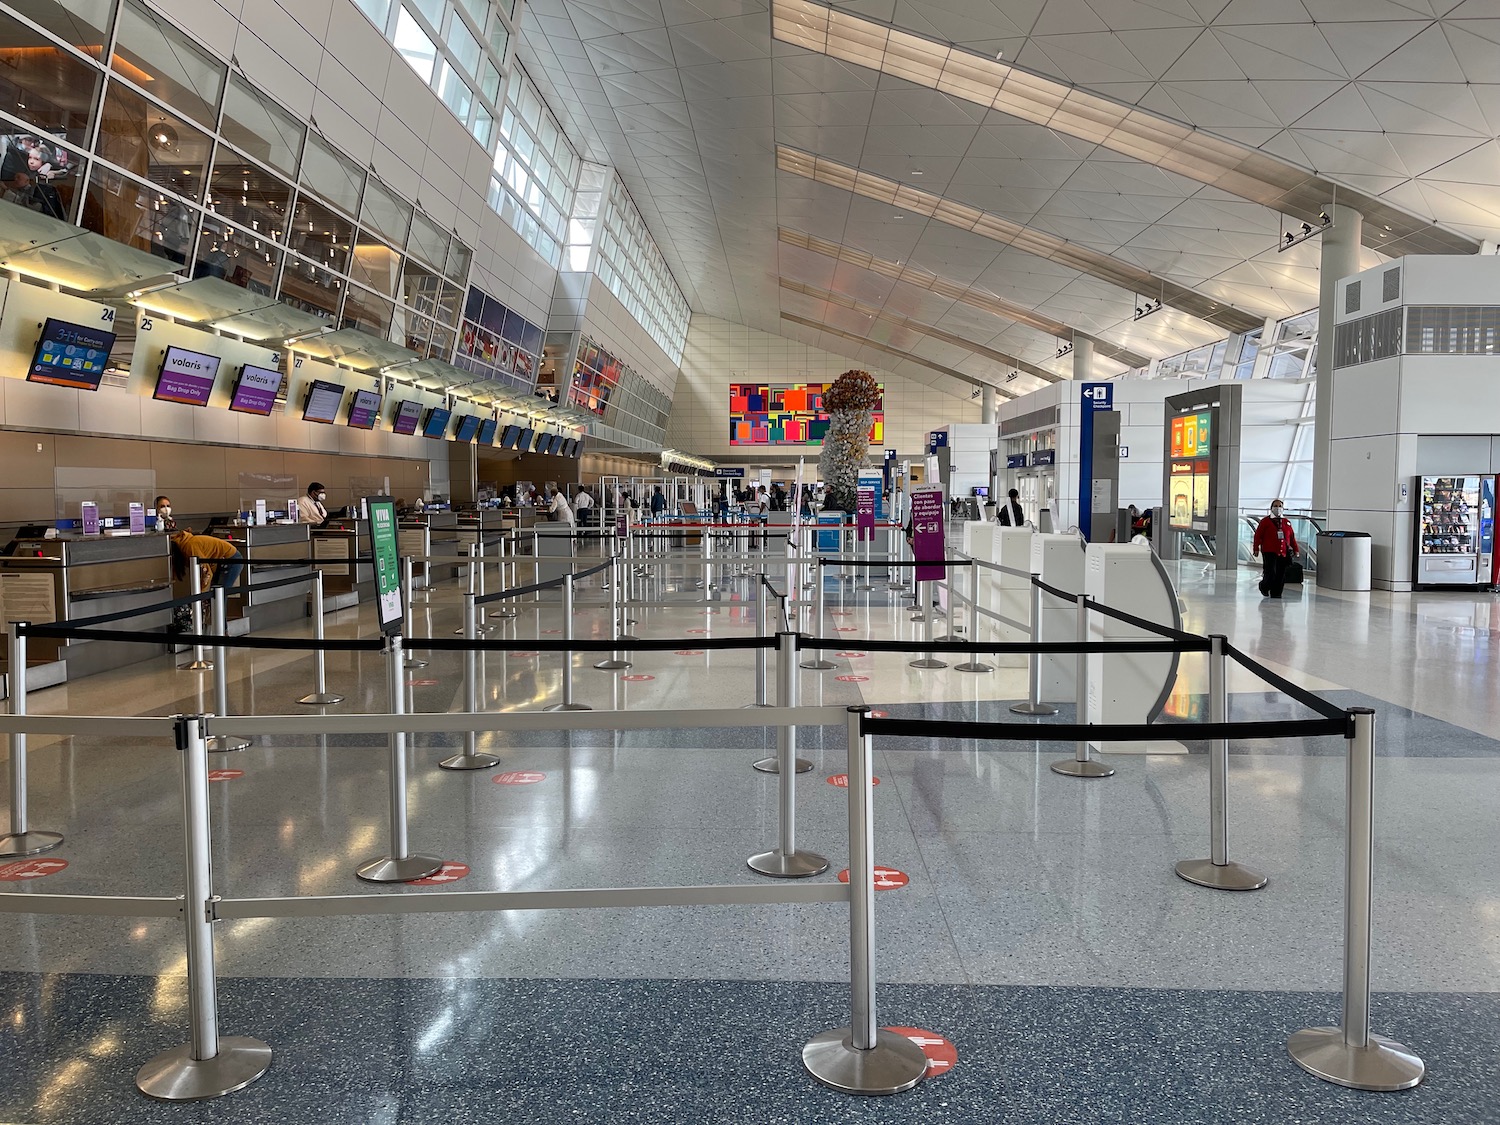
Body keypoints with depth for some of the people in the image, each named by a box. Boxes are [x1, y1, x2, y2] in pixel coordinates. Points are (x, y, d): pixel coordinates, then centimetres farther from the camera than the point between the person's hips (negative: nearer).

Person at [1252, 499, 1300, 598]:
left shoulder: (1287, 522, 12)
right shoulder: (1265, 521, 1)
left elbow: (1292, 537, 14)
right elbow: (1258, 535, -2)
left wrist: (1296, 549, 10)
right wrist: (1256, 549, -8)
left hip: (1283, 553, 4)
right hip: (1269, 552, -4)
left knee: (1281, 575, 3)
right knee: (1271, 573, -10)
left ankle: (1276, 593, 13)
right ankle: (1264, 587, 18)